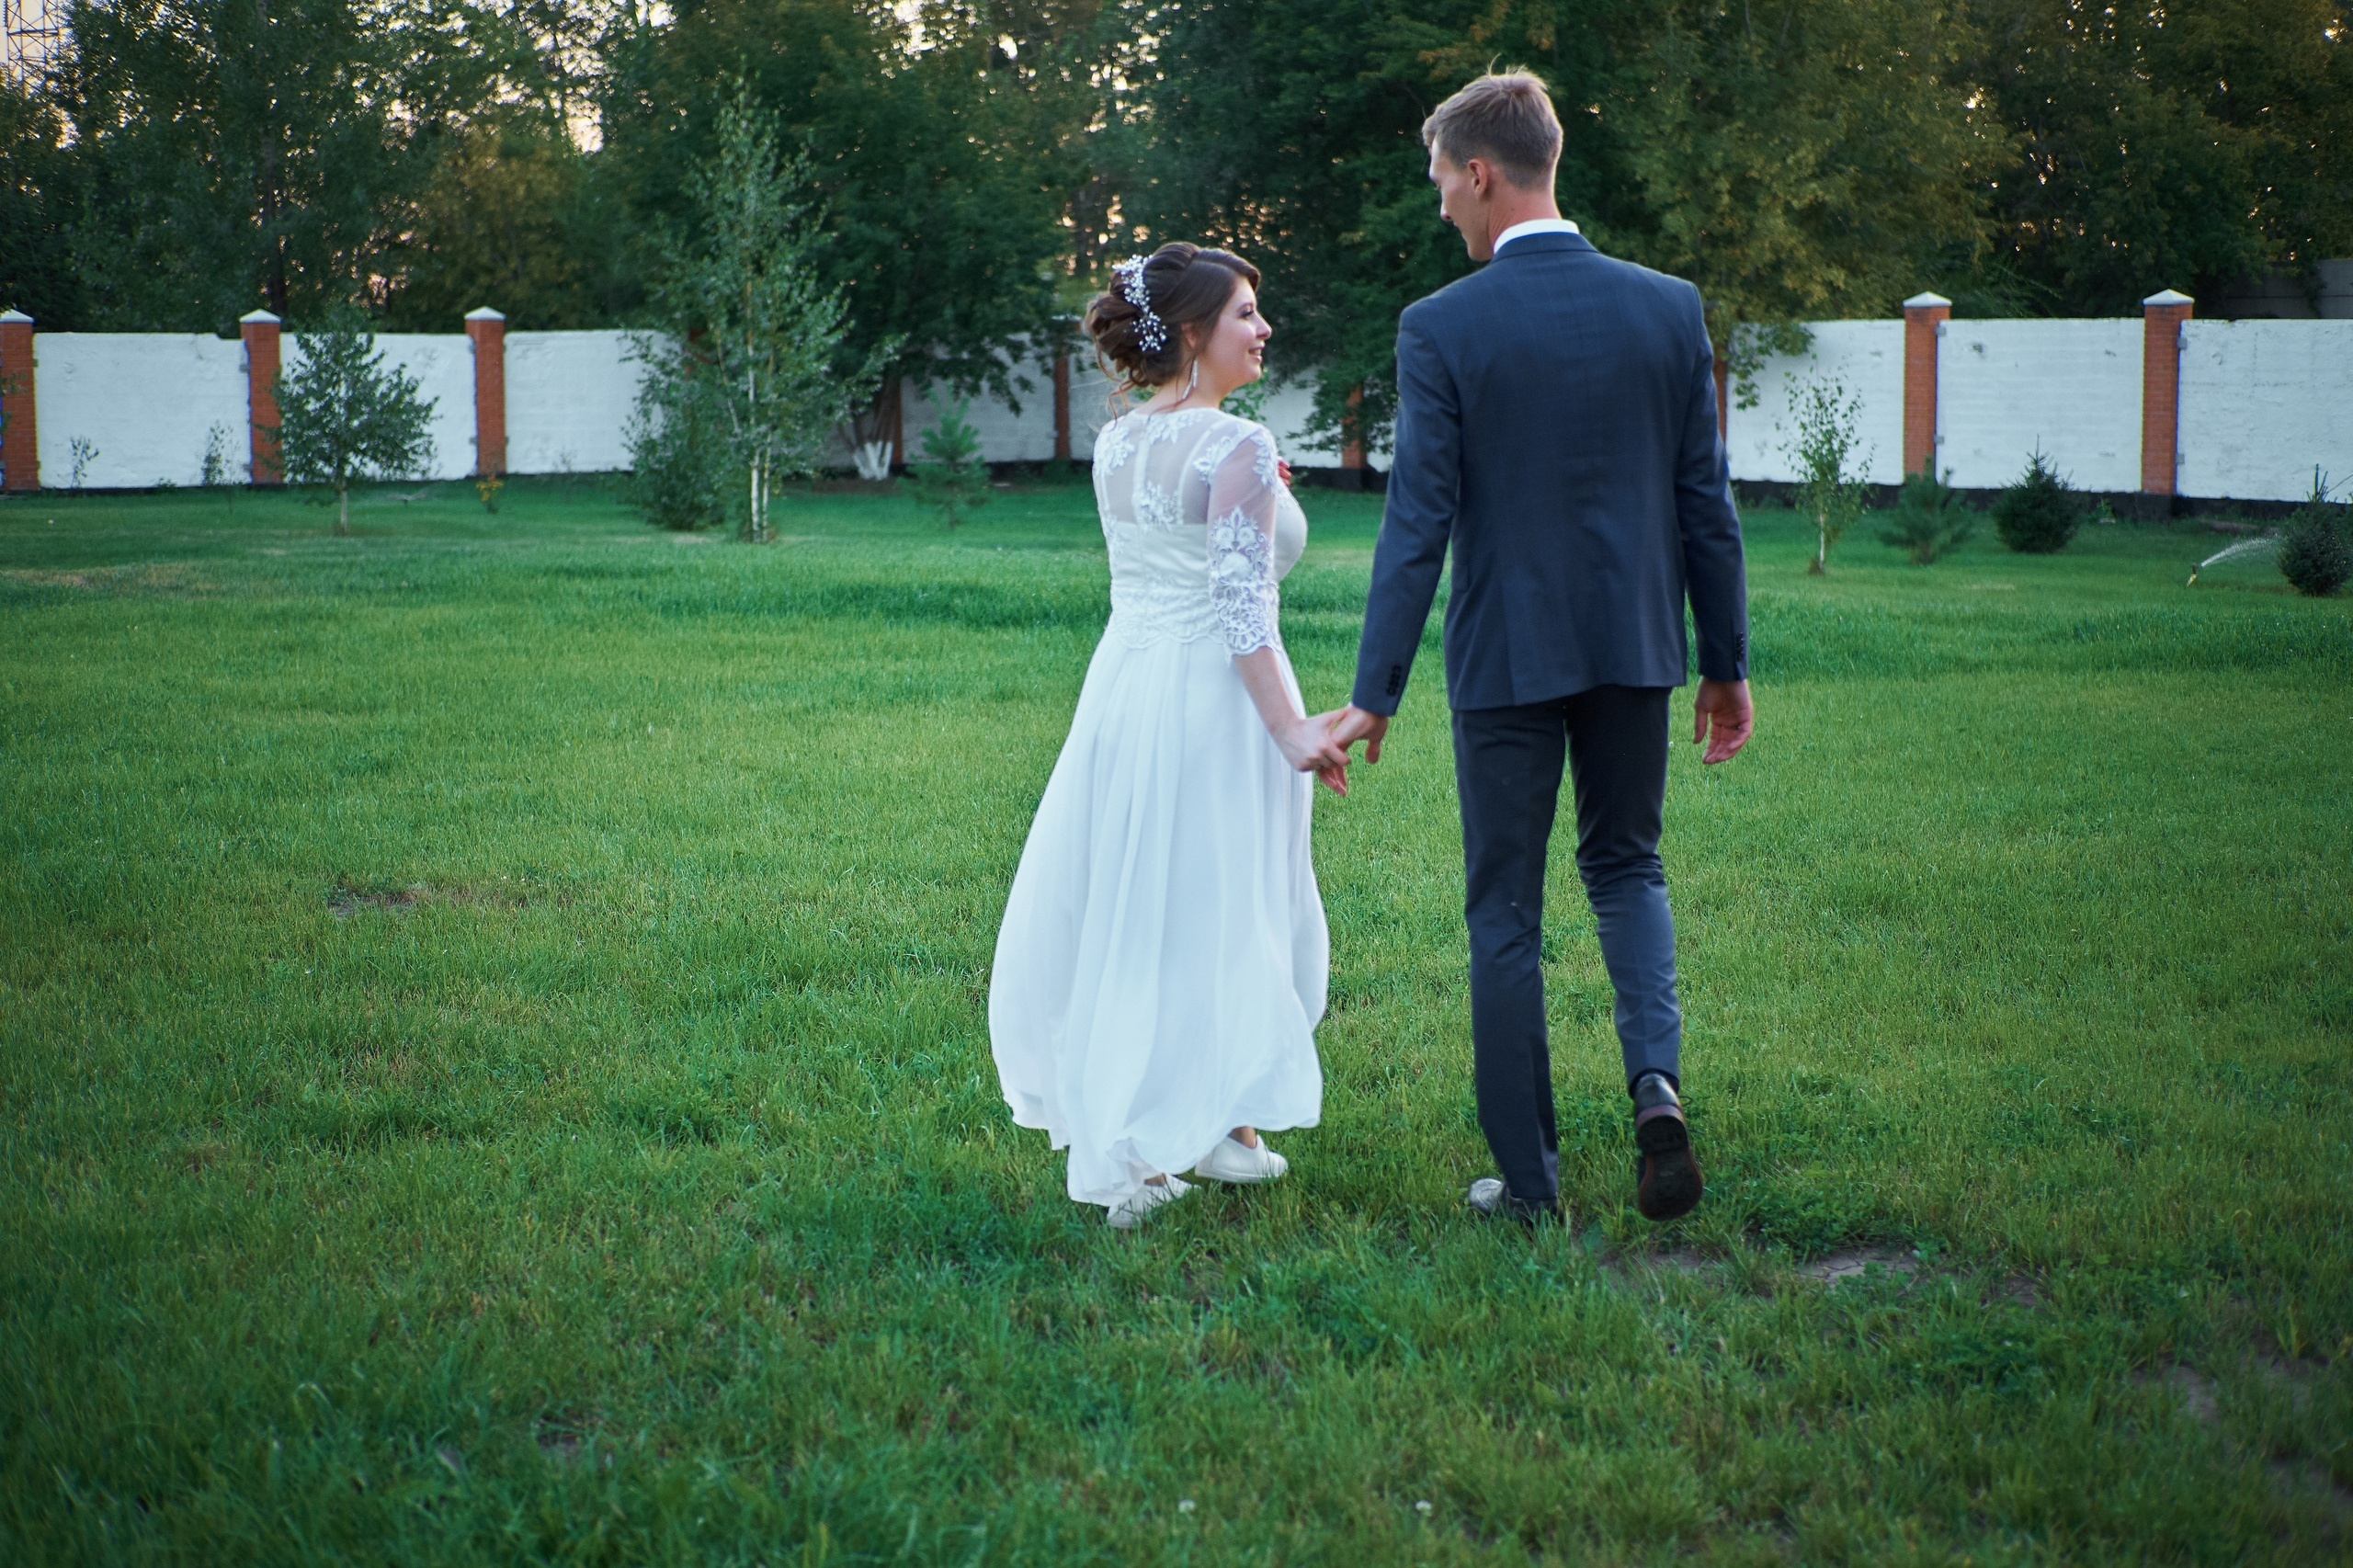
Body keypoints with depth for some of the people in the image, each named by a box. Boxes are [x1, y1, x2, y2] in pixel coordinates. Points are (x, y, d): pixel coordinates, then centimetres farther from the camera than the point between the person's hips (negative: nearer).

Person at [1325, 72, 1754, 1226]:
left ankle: (1527, 1180, 13)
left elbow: (1418, 521, -13)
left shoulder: (1442, 329, -10)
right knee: (1625, 864, 22)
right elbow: (1706, 504, 3)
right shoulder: (1668, 308, 0)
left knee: (1505, 912, 8)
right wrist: (1727, 666, 11)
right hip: (1635, 644, 3)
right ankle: (1655, 1076, -2)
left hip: (1506, 655, -3)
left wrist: (1374, 695, -9)